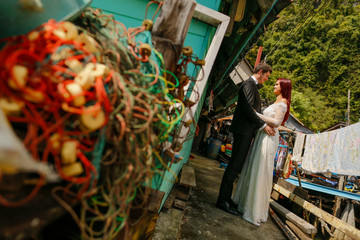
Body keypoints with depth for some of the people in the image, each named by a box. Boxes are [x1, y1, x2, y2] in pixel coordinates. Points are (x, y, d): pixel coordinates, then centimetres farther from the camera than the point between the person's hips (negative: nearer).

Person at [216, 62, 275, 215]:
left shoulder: (253, 86, 24)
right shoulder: (248, 84, -7)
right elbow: (248, 108, -18)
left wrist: (266, 125, 17)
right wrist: (263, 125, -14)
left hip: (247, 131, 10)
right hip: (243, 130, -10)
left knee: (237, 165, 9)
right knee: (235, 165, -7)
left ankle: (226, 198, 16)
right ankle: (223, 200, 1)